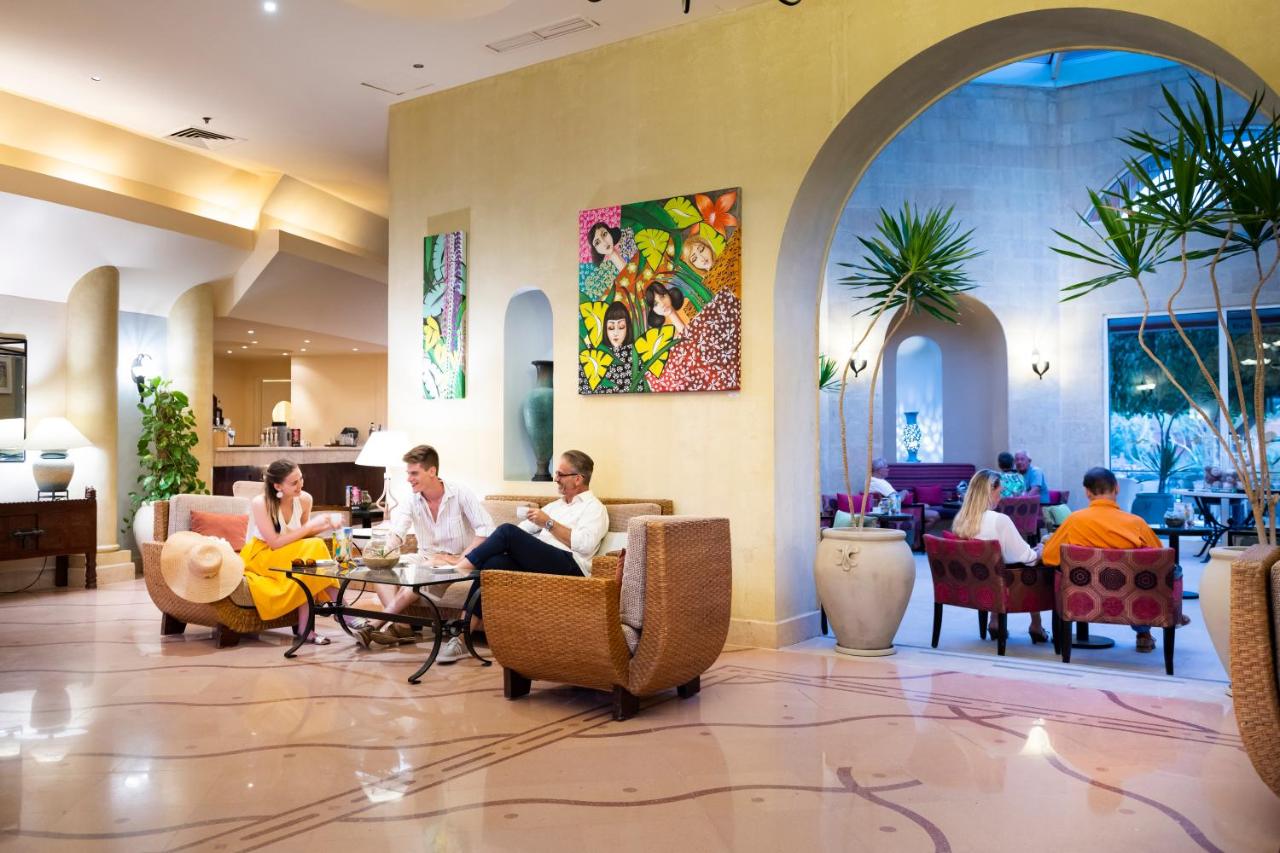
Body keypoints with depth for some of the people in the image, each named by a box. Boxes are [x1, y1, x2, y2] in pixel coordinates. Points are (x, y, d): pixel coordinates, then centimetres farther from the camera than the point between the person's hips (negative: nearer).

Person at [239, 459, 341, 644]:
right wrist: (311, 526, -24)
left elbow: (302, 536, 5)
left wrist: (322, 527, -15)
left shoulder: (304, 499, -6)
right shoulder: (260, 503, -20)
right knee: (313, 549, -29)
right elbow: (275, 543, -24)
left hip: (290, 557, 5)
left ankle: (305, 627, -26)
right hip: (258, 556, -5)